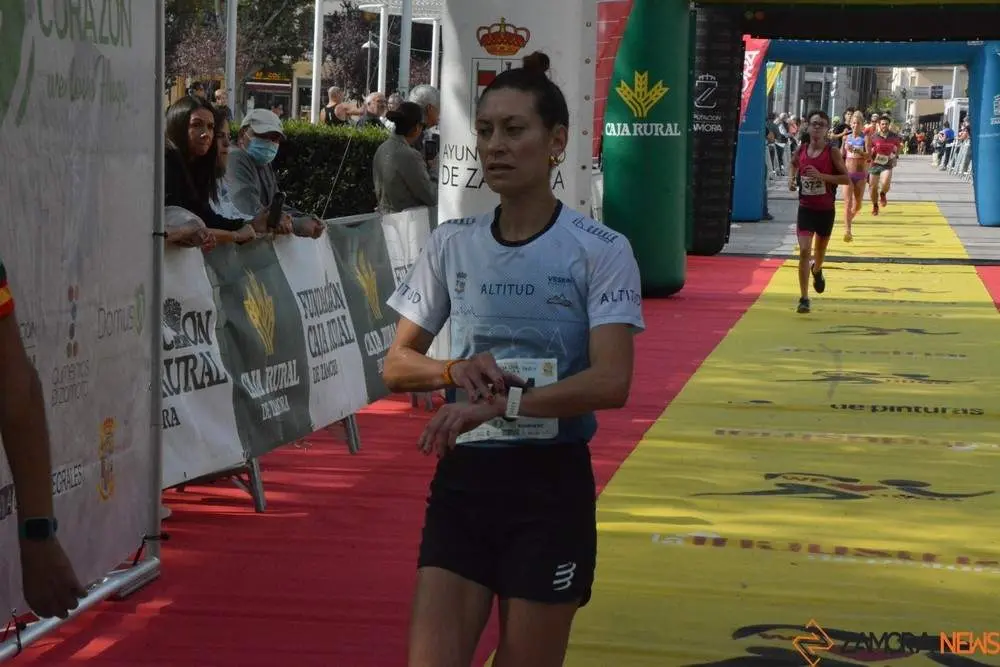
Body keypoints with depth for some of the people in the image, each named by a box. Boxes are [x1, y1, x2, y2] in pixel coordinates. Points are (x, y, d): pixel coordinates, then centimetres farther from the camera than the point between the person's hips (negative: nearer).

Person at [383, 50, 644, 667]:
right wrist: (455, 370, -12)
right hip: (463, 478, 3)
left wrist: (504, 402, -28)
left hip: (552, 484, -3)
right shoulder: (452, 245, 4)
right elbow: (397, 366, 9)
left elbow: (611, 382, -18)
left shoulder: (600, 250, -8)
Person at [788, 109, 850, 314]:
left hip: (826, 210, 0)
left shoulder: (832, 153, -10)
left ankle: (817, 270, 57)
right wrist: (791, 179, 2)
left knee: (820, 249, 20)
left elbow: (846, 178, -15)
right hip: (806, 208, 0)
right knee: (804, 251, -13)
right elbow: (794, 164, 21)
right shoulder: (801, 150, -2)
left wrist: (821, 176, -25)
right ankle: (804, 298, -11)